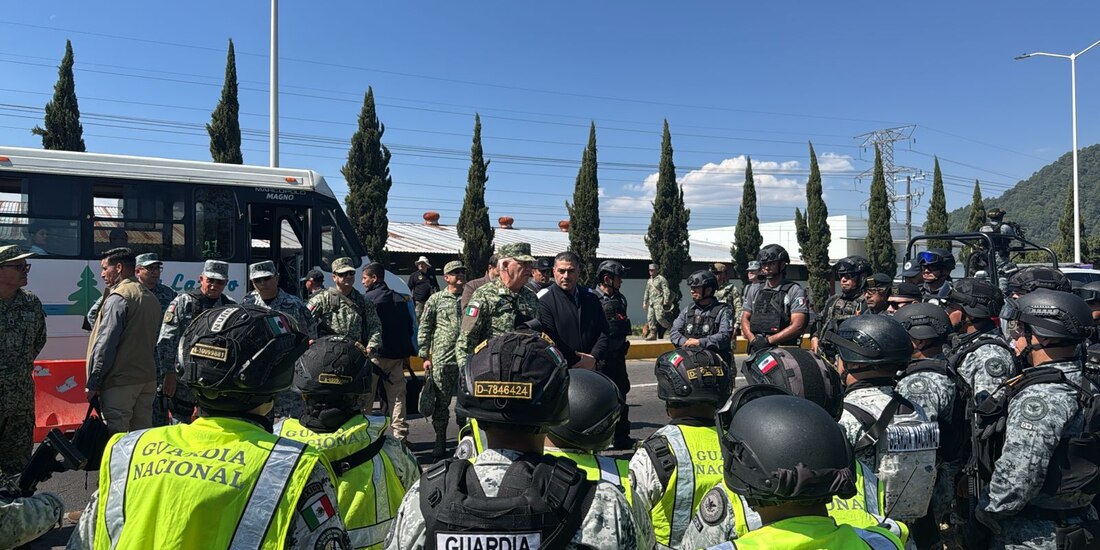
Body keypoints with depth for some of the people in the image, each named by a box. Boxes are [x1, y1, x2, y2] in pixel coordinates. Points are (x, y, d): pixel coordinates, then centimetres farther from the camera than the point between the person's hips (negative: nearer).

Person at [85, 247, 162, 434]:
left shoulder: (118, 297, -10)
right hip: (148, 379, 8)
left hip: (120, 383, -8)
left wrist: (92, 383, -10)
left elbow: (105, 344, -14)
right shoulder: (151, 298, 15)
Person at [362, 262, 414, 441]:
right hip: (397, 354, 6)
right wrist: (406, 353, 19)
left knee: (366, 395, 3)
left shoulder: (368, 298, -7)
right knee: (397, 395, 8)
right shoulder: (399, 299, 13)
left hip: (375, 354, -6)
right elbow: (409, 327, 15)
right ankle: (400, 434, 7)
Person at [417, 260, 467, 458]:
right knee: (441, 401, 5)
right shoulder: (436, 299, 4)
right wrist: (425, 356, 0)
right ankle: (440, 440, 16)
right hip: (442, 359, -2)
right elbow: (424, 328, 4)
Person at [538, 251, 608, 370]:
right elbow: (549, 339, -10)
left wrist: (594, 358, -5)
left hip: (590, 368, 5)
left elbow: (603, 331, 12)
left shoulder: (591, 298, 14)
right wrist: (576, 362, -12)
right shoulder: (544, 300, -4)